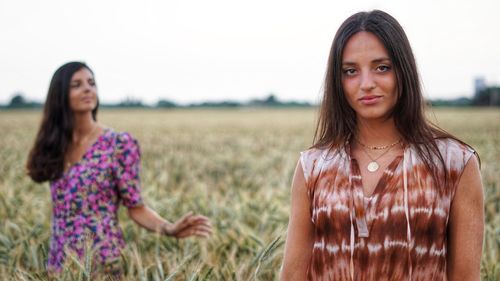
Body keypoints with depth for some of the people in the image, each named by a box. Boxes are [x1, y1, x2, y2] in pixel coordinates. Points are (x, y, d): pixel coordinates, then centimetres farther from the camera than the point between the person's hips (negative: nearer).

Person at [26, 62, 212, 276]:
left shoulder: (120, 143, -9)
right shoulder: (54, 146, 3)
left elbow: (136, 207, -8)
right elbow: (62, 206, 9)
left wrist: (169, 229, -24)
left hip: (102, 260, -4)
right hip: (59, 261, 4)